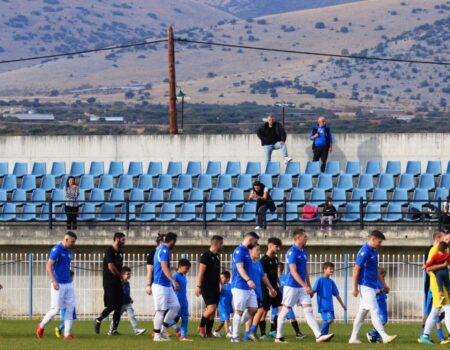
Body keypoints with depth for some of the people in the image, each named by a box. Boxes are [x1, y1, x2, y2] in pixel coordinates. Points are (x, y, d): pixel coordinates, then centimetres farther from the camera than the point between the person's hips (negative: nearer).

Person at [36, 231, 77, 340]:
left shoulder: (68, 251, 12)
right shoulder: (56, 250, -12)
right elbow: (49, 266, -18)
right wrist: (54, 281, -26)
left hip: (68, 284, 8)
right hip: (58, 285, -8)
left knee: (70, 309, 1)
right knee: (56, 309, -5)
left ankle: (67, 334, 2)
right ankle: (41, 326, 17)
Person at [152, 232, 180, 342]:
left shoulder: (161, 249, 17)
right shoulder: (164, 250, -14)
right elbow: (164, 267, -25)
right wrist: (173, 281, -32)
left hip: (167, 285, 10)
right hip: (160, 285, -10)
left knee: (175, 306, 8)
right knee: (161, 310, -6)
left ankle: (163, 330, 11)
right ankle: (157, 335, 0)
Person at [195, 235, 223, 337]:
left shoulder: (217, 256, 14)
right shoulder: (206, 255, -11)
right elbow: (201, 271, -16)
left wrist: (220, 284, 21)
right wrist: (198, 286, -21)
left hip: (215, 287, 8)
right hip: (207, 286, -8)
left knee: (213, 310, 6)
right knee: (211, 307, -18)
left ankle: (208, 332, 10)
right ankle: (201, 326, 1)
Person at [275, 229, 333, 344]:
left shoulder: (304, 252, 11)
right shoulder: (292, 252, -14)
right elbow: (293, 271, -21)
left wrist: (309, 286, 17)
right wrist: (305, 286, -25)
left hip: (302, 287, 8)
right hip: (292, 286, -8)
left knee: (309, 311, -1)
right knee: (285, 310, 2)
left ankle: (318, 336, -9)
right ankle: (279, 337, 10)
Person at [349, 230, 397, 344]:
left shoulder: (374, 251, 14)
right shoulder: (365, 252, -15)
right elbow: (356, 269, -15)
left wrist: (383, 284, 23)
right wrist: (355, 288, -16)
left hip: (372, 286, 9)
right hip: (366, 286, -9)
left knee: (362, 312, 10)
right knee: (374, 311, -11)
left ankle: (354, 338, 13)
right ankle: (384, 336, -14)